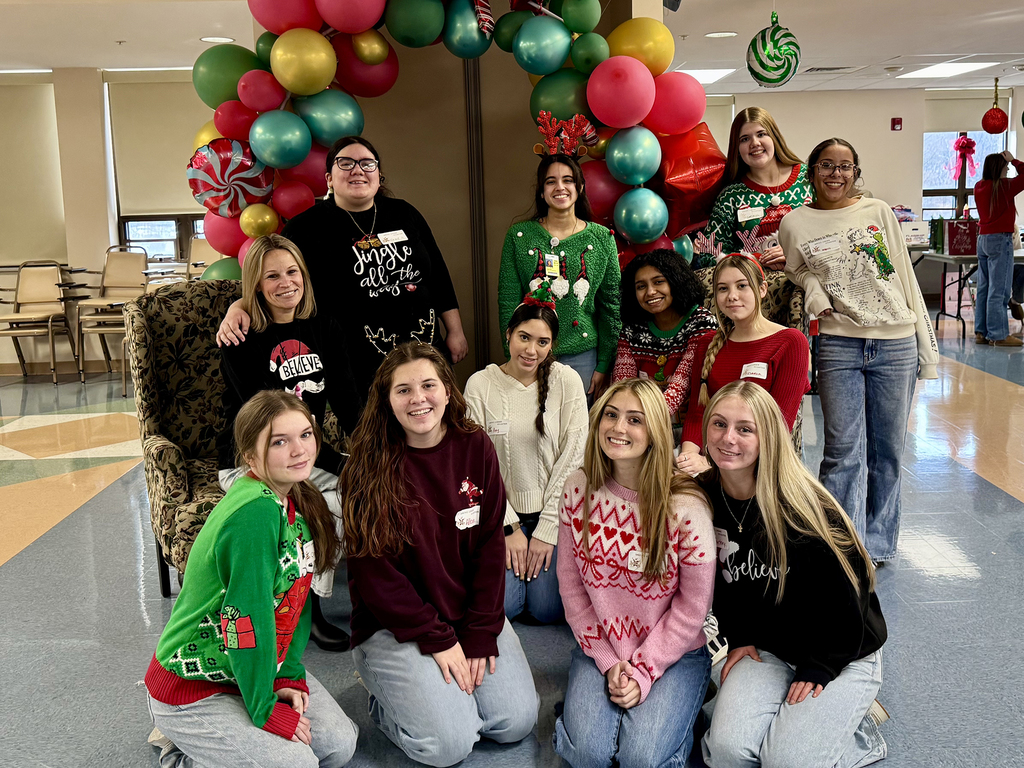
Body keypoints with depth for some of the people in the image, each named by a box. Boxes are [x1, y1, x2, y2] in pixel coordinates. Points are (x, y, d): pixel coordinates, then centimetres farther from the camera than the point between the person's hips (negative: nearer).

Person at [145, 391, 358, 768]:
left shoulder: (298, 501, -1)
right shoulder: (255, 513, -29)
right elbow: (247, 617, -28)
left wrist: (290, 675, -5)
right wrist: (266, 710, -19)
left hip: (260, 666, 9)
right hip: (192, 690, -8)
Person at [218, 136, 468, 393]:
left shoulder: (404, 214, 10)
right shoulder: (308, 227, -2)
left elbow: (438, 274, 14)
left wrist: (455, 330, 12)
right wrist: (239, 307, -24)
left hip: (424, 352, 4)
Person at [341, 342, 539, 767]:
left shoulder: (475, 447, -3)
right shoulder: (369, 468, -13)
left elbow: (490, 544, -2)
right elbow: (373, 571, -12)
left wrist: (481, 633, -8)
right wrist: (438, 639, -14)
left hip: (471, 614, 4)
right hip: (394, 626, -4)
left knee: (517, 721, -7)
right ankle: (384, 695, 14)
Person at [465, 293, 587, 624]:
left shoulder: (567, 381, -7)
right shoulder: (480, 384, -6)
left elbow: (572, 459, -8)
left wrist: (547, 530, -11)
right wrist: (509, 528, -9)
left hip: (554, 510, 0)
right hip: (503, 511, 1)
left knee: (548, 608, -12)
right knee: (501, 605, -13)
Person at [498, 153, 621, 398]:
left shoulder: (602, 239, 3)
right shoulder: (519, 236, 2)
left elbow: (611, 305, 5)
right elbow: (507, 301, 1)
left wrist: (603, 366, 0)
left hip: (583, 358, 1)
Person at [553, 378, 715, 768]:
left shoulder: (686, 505, -17)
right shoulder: (578, 489, -7)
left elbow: (692, 607, -10)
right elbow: (571, 584, -2)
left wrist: (643, 672, -12)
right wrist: (608, 662, -7)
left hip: (673, 651, -2)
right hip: (598, 648, 2)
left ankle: (668, 712, 12)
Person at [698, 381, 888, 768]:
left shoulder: (804, 506, -22)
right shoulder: (705, 497, -6)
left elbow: (842, 594, -15)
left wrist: (817, 668, -13)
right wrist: (739, 640, 2)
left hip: (843, 654, -4)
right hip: (765, 650, 4)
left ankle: (858, 727, 11)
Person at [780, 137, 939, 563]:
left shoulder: (878, 212, 7)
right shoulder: (795, 224, 4)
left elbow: (905, 274, 9)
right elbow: (797, 272, 18)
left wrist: (926, 345, 6)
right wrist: (815, 292, -5)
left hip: (896, 344, 2)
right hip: (839, 345, -1)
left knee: (888, 451, 8)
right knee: (843, 452, -4)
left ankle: (877, 544, 23)